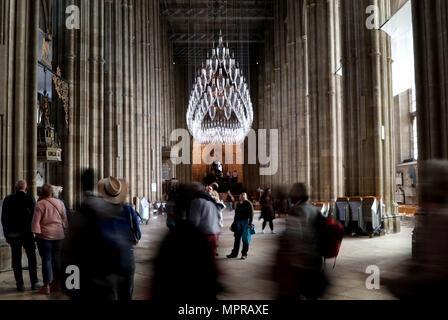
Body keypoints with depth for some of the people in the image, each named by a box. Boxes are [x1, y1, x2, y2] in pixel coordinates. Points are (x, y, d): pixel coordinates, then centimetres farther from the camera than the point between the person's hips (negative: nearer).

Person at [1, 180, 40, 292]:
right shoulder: (30, 199, -6)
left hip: (12, 234, 2)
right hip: (27, 233, -2)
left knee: (16, 260, 8)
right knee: (32, 258, 9)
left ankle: (20, 285, 8)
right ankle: (34, 283, 8)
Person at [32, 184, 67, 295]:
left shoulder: (40, 204, -7)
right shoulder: (59, 203, 8)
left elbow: (36, 220, -11)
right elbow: (64, 219, 11)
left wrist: (37, 233, -8)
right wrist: (63, 230, 17)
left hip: (45, 235, -4)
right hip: (59, 235, 4)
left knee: (46, 260, 0)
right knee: (57, 258, 11)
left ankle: (46, 286, 3)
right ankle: (57, 283, 18)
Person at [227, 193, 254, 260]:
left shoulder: (248, 203, -4)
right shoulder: (238, 204, 17)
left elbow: (251, 214, -10)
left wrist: (250, 223, -17)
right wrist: (234, 223, 18)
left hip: (245, 222, -6)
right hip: (238, 222, 6)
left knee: (245, 239, -1)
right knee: (237, 238, 9)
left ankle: (244, 254, 7)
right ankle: (234, 253, 17)